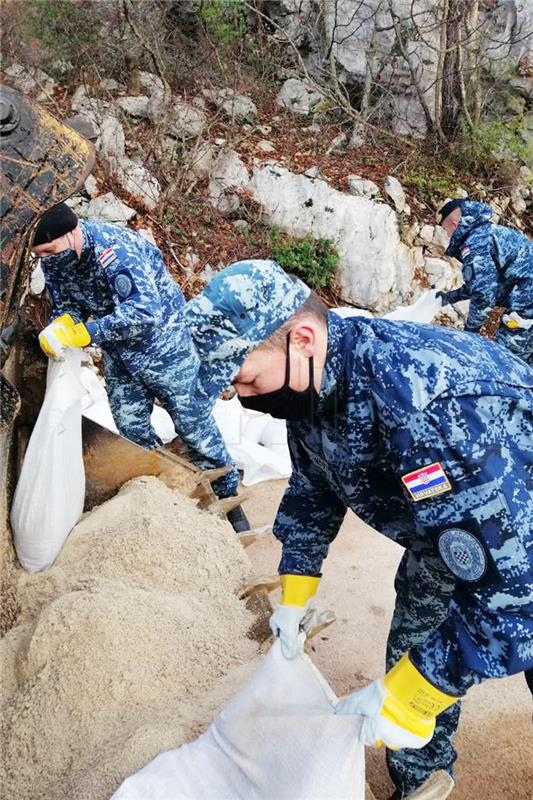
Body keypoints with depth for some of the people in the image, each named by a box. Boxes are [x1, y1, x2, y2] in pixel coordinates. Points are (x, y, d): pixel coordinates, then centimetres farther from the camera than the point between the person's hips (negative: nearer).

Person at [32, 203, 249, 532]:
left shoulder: (112, 248, -33)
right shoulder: (53, 261, -8)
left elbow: (146, 310, -43)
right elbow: (66, 306, 2)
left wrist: (83, 334, -43)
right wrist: (61, 326, -23)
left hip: (160, 341, -7)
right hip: (118, 352, 7)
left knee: (193, 421, 3)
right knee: (131, 427, 12)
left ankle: (227, 497, 20)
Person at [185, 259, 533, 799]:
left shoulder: (426, 402, -43)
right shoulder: (307, 382, -15)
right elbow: (313, 489, 2)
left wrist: (411, 693, -36)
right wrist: (294, 595, 1)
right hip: (444, 534, 7)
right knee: (409, 660, 15)